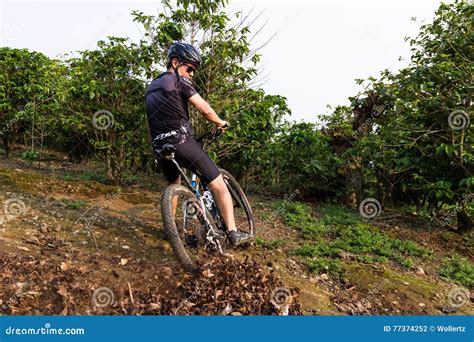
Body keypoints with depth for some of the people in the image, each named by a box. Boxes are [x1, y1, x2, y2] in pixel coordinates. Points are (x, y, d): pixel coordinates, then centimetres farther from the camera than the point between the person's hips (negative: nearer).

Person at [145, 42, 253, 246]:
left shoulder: (150, 88, 23)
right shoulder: (179, 81, 0)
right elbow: (204, 109, -9)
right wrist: (220, 123, 8)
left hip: (160, 147, 8)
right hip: (183, 143, -7)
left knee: (174, 185, 31)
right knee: (218, 185, -1)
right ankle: (233, 233, -3)